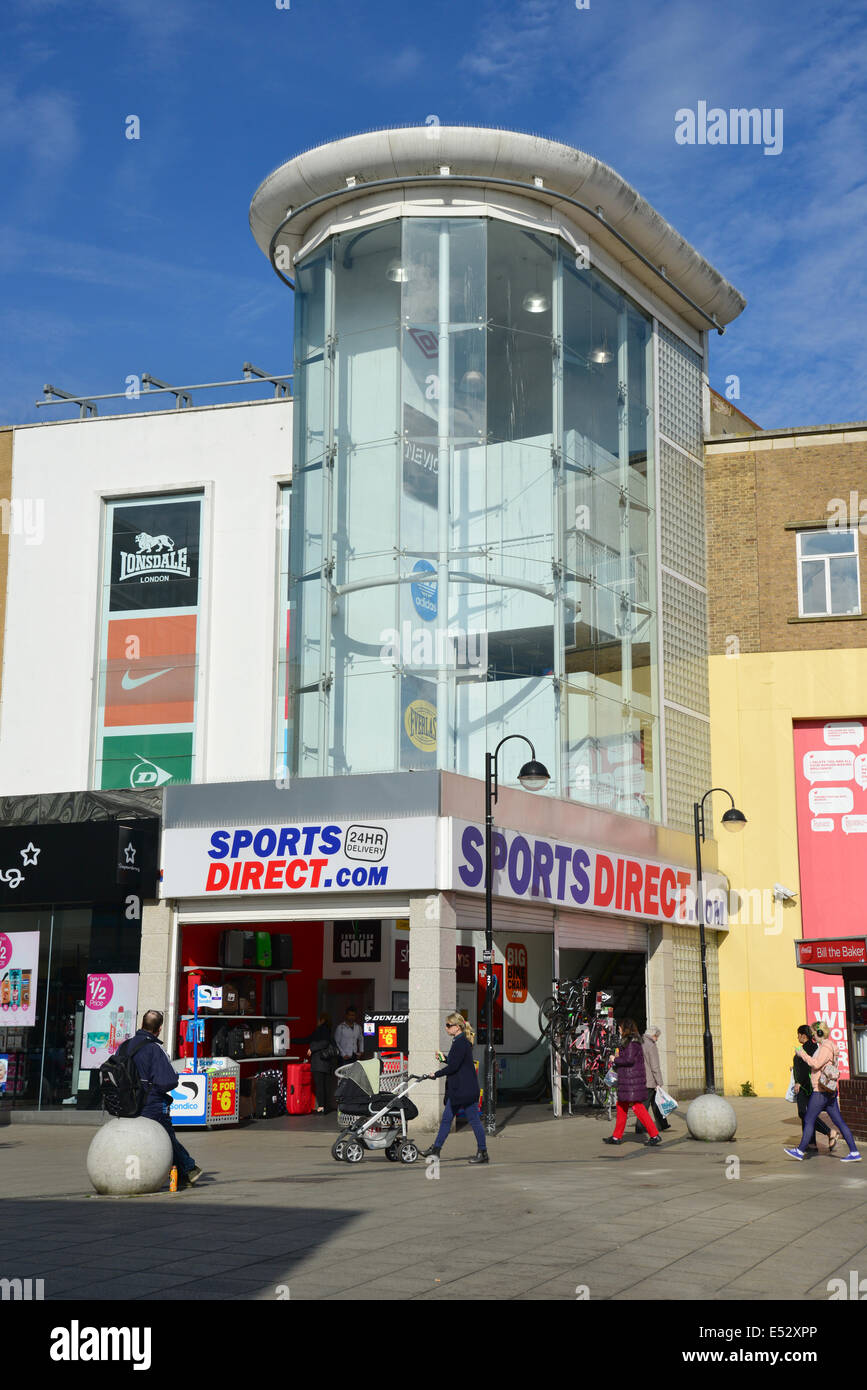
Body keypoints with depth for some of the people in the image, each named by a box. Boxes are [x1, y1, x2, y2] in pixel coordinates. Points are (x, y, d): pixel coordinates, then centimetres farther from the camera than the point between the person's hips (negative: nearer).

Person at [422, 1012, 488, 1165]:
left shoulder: (461, 1042, -17)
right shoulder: (459, 1041, 14)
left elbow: (453, 1066, -21)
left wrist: (436, 1074, -12)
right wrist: (444, 1059, 11)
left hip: (465, 1089, -11)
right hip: (457, 1089, 11)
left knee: (474, 1120, -3)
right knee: (447, 1118, 12)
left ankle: (483, 1153, 3)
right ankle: (436, 1148, 18)